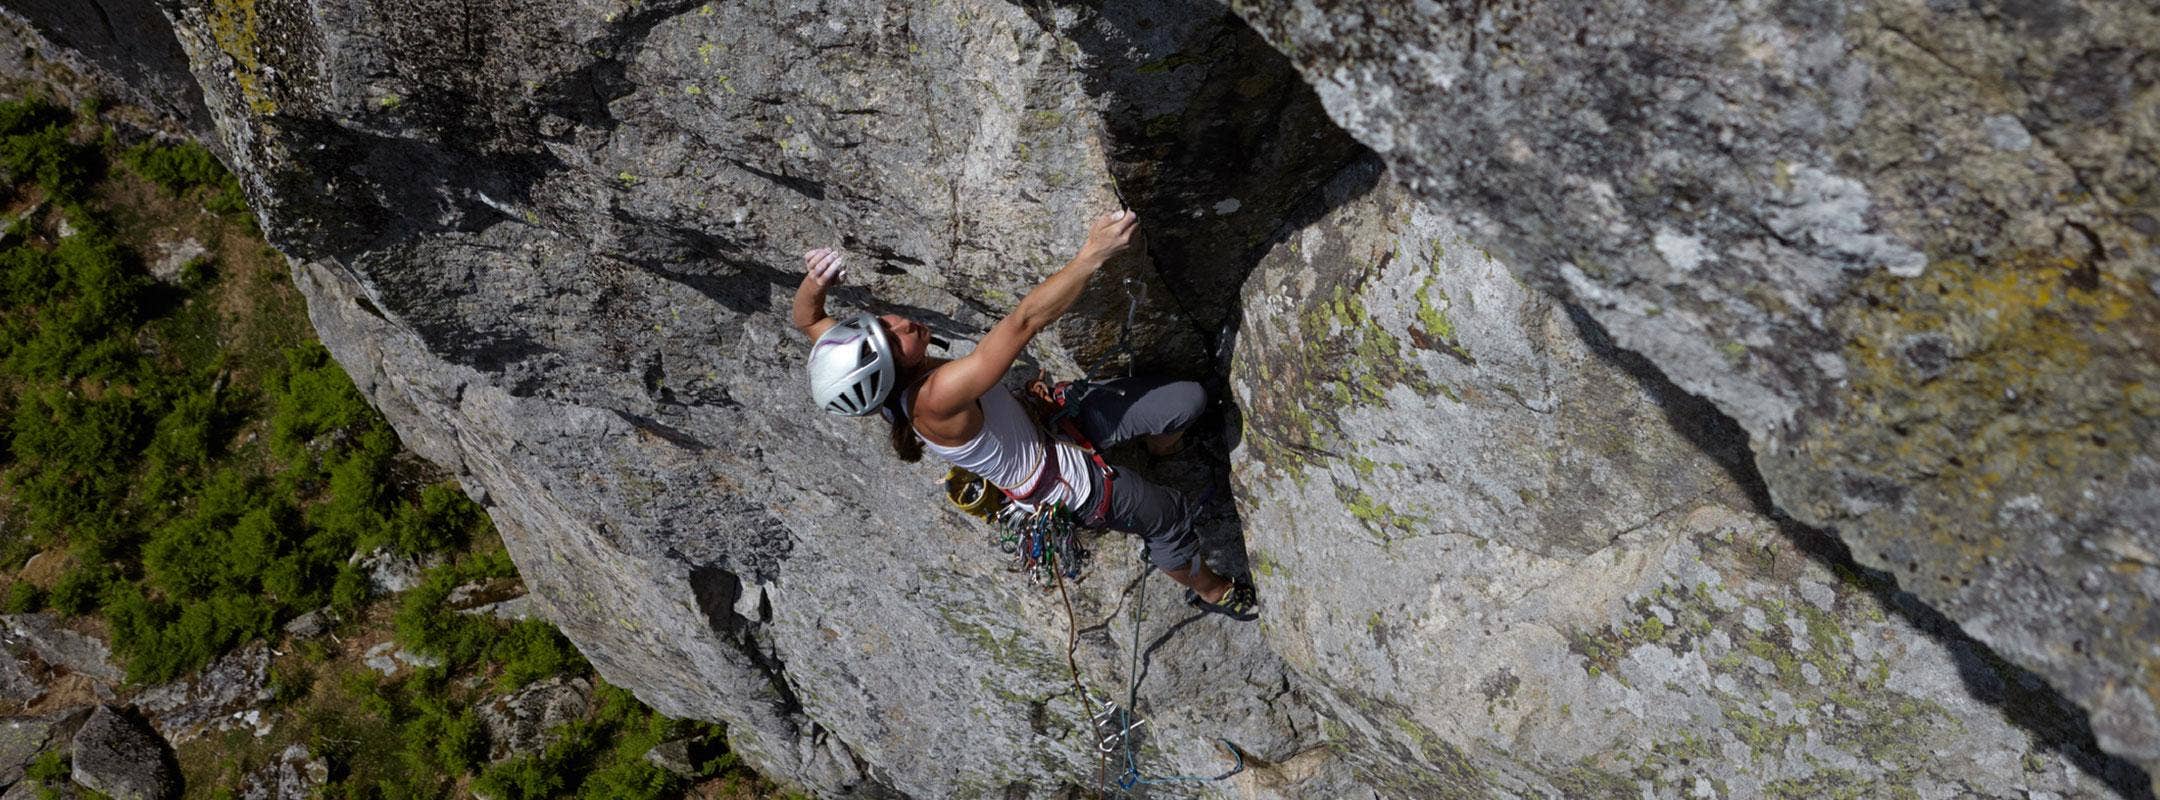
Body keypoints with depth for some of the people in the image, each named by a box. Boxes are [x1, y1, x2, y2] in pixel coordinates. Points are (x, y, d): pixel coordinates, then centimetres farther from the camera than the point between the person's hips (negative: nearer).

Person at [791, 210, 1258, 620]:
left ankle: (1162, 443, 45)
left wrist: (813, 281, -28)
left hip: (1045, 417, 8)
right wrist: (1094, 253, -46)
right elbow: (1024, 322, -46)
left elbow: (806, 320, -5)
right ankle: (1207, 589, 43)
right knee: (1167, 517, 12)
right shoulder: (936, 399, -42)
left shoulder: (882, 381, -19)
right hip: (1063, 483, -8)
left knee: (1188, 400, 7)